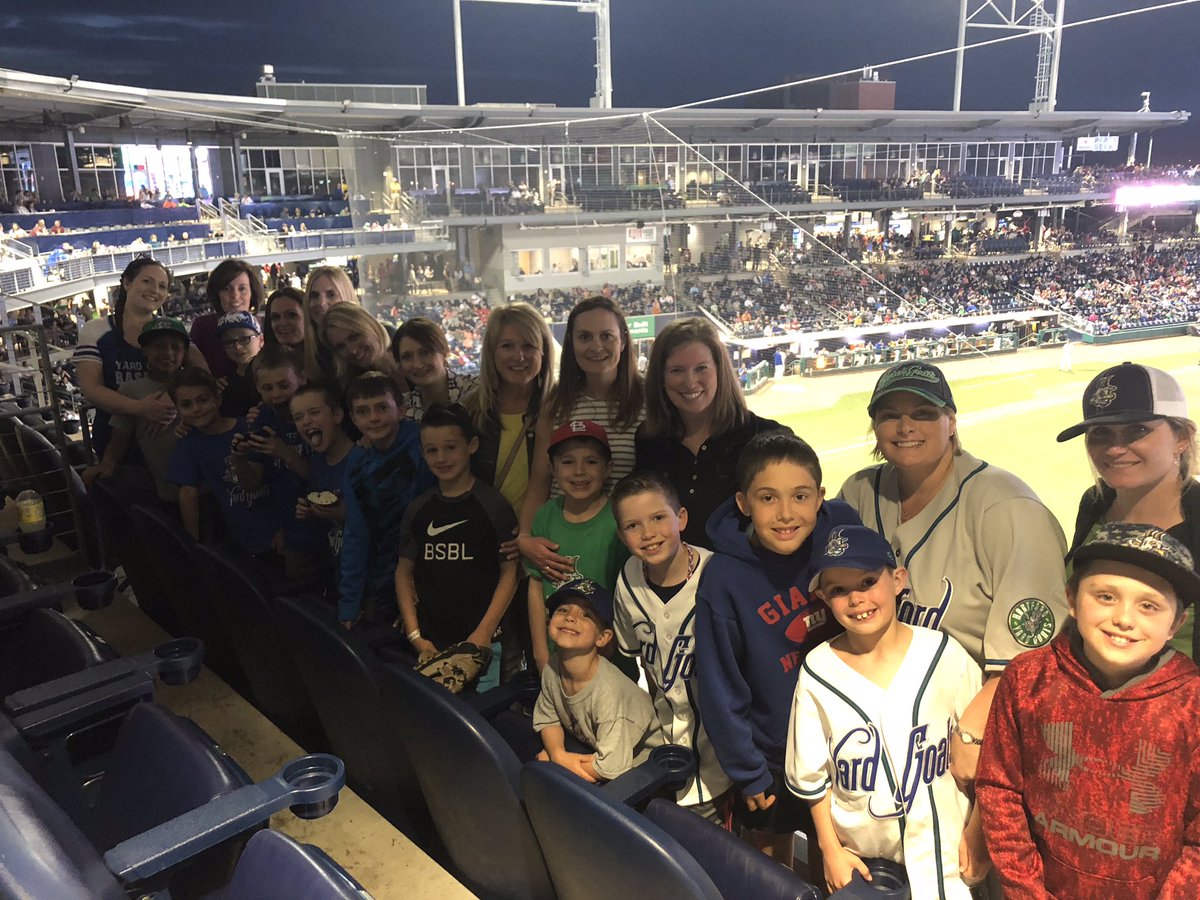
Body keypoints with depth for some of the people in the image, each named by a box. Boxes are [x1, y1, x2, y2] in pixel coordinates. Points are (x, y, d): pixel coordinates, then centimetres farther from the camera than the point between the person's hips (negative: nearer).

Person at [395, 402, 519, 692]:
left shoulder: (493, 505, -5)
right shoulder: (418, 510, 7)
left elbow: (509, 571, -5)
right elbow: (404, 572, 10)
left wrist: (484, 632, -11)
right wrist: (415, 635, 2)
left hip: (480, 643, -3)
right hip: (429, 644, 4)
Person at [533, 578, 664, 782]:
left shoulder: (608, 692, -34)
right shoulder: (552, 668, -13)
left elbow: (611, 768, -32)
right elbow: (547, 719, 3)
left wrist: (554, 761, -19)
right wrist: (558, 755, -19)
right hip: (589, 747, 6)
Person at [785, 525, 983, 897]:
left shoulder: (944, 655, -11)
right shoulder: (817, 672, -10)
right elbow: (810, 775, 0)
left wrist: (977, 833, 1)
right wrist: (830, 849, 2)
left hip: (941, 855, 0)